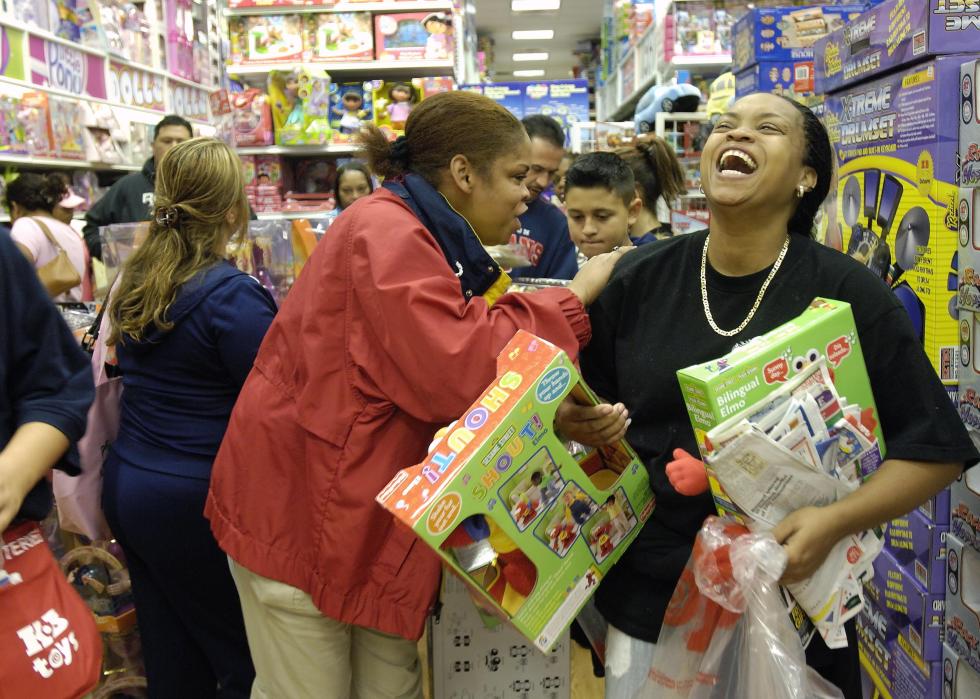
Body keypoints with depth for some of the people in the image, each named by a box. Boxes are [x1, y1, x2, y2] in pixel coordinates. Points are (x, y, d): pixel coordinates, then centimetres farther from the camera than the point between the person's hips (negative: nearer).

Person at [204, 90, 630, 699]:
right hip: (302, 511, -9)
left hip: (375, 520, 9)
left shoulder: (437, 246, 13)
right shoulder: (385, 231, -18)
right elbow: (451, 374, -28)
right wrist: (573, 300, -17)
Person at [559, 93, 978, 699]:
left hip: (789, 604, -2)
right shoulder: (639, 279, -3)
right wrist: (576, 422, -15)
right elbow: (580, 406, 8)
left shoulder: (847, 292, -11)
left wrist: (836, 520, -22)